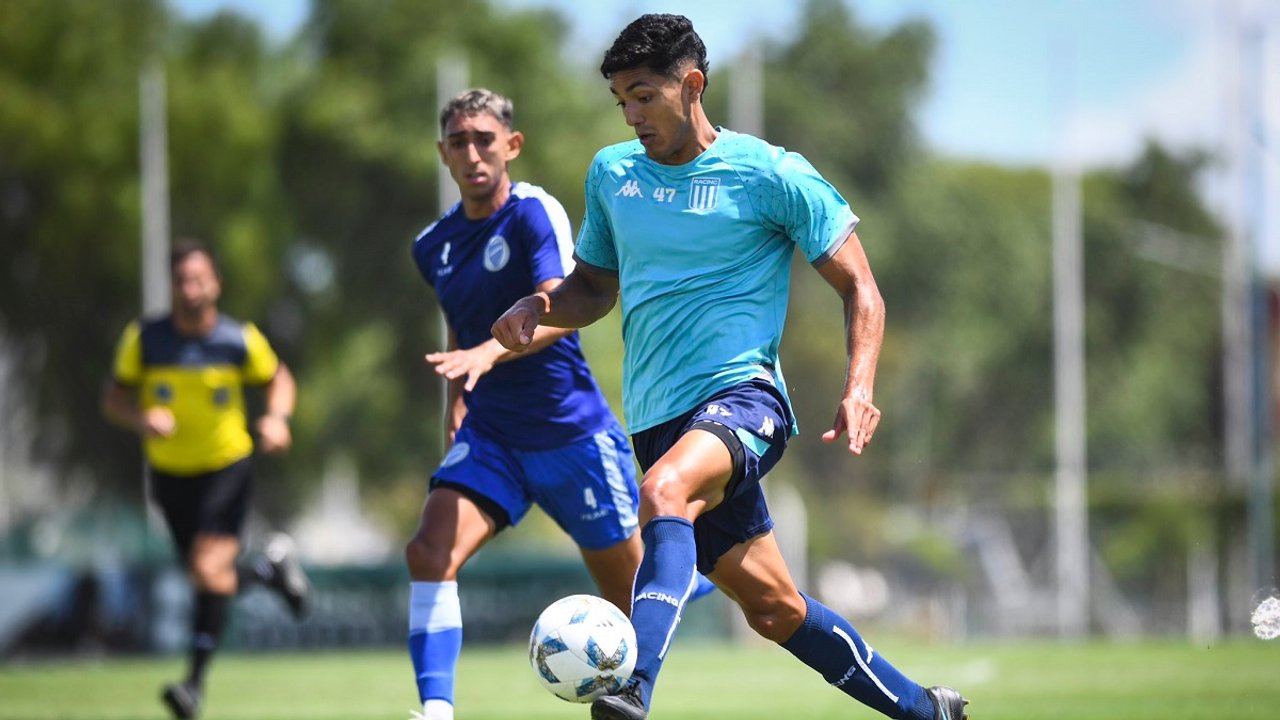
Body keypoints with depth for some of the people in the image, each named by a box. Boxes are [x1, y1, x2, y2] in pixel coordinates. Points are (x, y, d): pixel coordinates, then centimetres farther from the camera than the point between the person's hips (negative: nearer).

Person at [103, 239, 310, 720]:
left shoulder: (241, 340, -10)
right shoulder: (143, 339, -8)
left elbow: (278, 378, 7)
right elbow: (114, 399, -3)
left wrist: (277, 418, -13)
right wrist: (141, 419, -24)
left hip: (227, 468, -3)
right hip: (170, 474, 3)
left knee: (209, 568, -21)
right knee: (208, 577, 12)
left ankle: (196, 681, -16)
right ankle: (271, 568, 45)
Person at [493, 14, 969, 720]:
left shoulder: (772, 175, -4)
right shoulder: (610, 173, 11)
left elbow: (859, 290, -1)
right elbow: (595, 286, 23)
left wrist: (858, 389, -18)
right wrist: (539, 309, 0)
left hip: (741, 396, -6)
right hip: (657, 417, 6)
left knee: (663, 491, -37)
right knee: (774, 609, 7)